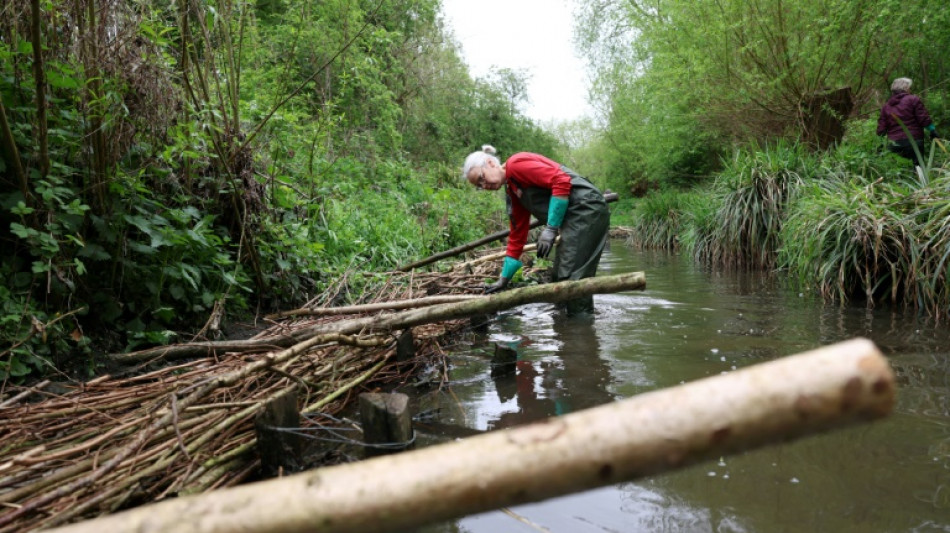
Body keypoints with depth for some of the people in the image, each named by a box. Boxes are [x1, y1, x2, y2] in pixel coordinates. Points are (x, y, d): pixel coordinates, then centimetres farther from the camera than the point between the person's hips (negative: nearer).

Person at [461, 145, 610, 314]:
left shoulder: (516, 163, -8)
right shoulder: (512, 192, 19)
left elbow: (561, 181, -18)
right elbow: (517, 237, 22)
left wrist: (551, 228, -16)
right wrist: (504, 279, 23)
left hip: (586, 208, -10)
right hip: (575, 217, 10)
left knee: (571, 277, -10)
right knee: (559, 277, 12)